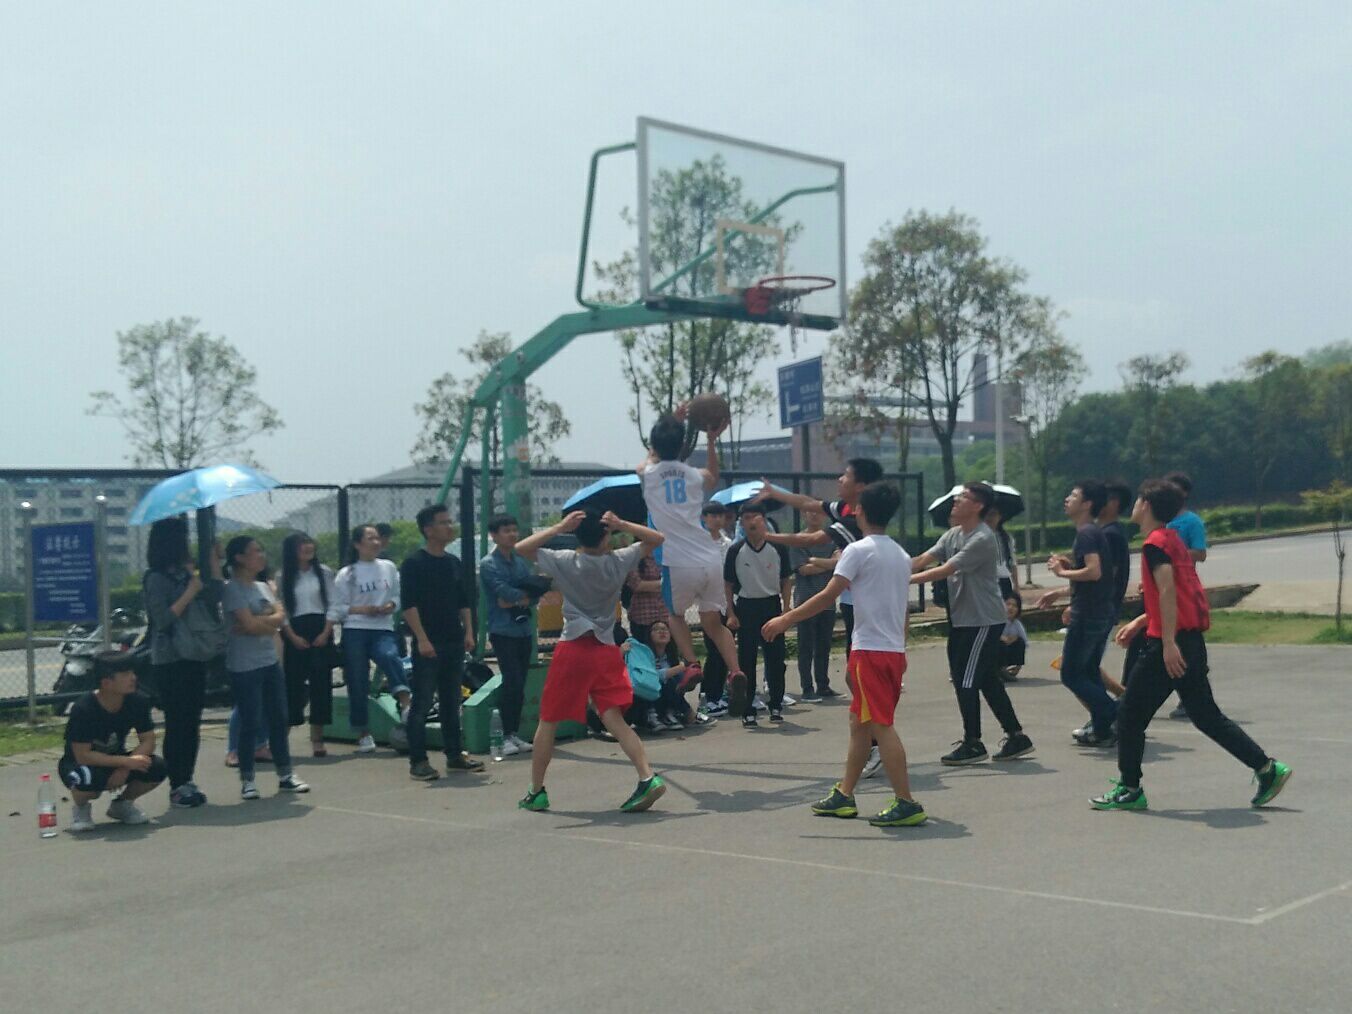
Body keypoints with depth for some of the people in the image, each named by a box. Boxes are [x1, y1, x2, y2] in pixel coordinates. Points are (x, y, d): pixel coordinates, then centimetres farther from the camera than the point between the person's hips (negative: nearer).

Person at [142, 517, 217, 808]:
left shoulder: (186, 575, 12)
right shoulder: (157, 579, -10)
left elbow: (214, 604, 9)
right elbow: (163, 619, -17)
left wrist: (214, 564, 7)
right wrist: (191, 591, -17)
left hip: (193, 658, 7)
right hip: (169, 662, -7)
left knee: (192, 723, 10)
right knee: (176, 724, -4)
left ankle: (187, 781, 18)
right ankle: (177, 787, 1)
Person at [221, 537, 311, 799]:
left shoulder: (263, 587, 14)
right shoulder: (232, 589, -10)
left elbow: (280, 616, 1)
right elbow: (250, 624, -19)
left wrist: (259, 622, -13)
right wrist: (270, 621, -3)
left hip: (270, 662, 7)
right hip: (245, 667, -7)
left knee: (278, 719, 9)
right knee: (250, 724, -4)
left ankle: (285, 775, 17)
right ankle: (247, 780, 6)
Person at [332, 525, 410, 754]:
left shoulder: (389, 567, 10)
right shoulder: (346, 574, 4)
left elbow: (398, 596, 16)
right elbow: (338, 608, 4)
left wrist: (391, 605, -6)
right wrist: (361, 609, -11)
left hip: (383, 629, 1)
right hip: (355, 631, -1)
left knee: (390, 656, -33)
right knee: (357, 683, 0)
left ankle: (406, 703, -44)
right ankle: (364, 733, 12)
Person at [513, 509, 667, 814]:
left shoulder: (565, 562, -4)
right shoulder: (618, 562, 0)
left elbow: (520, 548, 3)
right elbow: (656, 539, 12)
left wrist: (558, 528, -4)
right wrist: (621, 525, -3)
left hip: (572, 649, -2)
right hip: (606, 650, 2)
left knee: (548, 721, 9)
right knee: (614, 720, 0)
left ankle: (536, 792, 14)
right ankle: (648, 777, -16)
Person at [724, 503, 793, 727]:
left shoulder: (777, 547, -2)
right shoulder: (736, 550, -3)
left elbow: (786, 580, 5)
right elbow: (728, 584, 3)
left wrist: (786, 608, -2)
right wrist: (731, 614, -4)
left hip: (772, 604, 0)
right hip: (746, 607, 0)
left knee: (775, 658, 3)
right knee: (746, 660, 2)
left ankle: (776, 705, 17)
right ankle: (748, 711, 7)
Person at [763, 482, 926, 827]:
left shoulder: (859, 550, -10)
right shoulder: (901, 555, 13)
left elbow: (828, 595, -16)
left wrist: (786, 619, -11)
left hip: (870, 649, -8)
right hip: (895, 650, 8)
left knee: (881, 726, -7)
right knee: (859, 722, 16)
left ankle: (906, 804, -9)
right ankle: (844, 795, 23)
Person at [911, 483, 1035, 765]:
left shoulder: (982, 540, -18)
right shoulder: (952, 535, 10)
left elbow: (944, 571, -23)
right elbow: (923, 560, 1)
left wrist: (905, 580, -23)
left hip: (983, 620, -9)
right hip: (962, 619, 9)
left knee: (966, 681, -5)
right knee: (988, 681, 12)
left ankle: (972, 744, 7)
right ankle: (1016, 737, 21)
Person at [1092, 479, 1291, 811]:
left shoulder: (1155, 544, -11)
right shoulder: (1174, 540, 18)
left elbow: (1168, 591, -22)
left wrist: (1168, 643, -25)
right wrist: (1139, 622, 26)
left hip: (1167, 646, -9)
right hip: (1192, 642, 9)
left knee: (1129, 715, 1)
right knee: (1206, 716, 14)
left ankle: (1128, 789, 7)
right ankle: (1267, 768, 10)